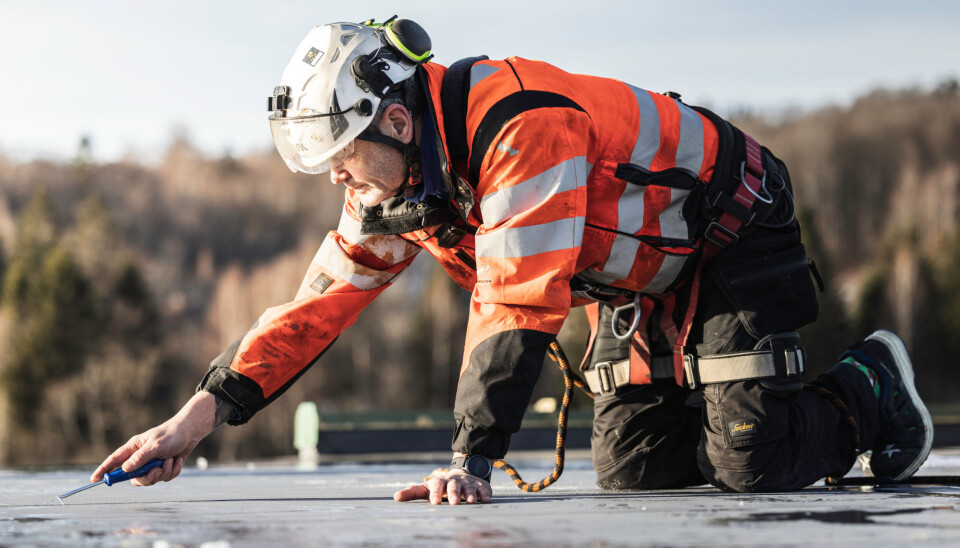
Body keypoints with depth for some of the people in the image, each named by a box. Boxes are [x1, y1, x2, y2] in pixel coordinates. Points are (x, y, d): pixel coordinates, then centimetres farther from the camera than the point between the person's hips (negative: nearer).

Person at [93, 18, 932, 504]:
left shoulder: (524, 124, -36)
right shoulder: (395, 185, -8)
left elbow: (521, 304, -40)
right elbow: (319, 303, -7)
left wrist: (471, 460, -43)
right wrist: (199, 416, -16)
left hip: (729, 232, -8)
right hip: (635, 274, 8)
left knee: (753, 466, -15)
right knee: (632, 466, -1)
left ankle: (868, 390, 13)